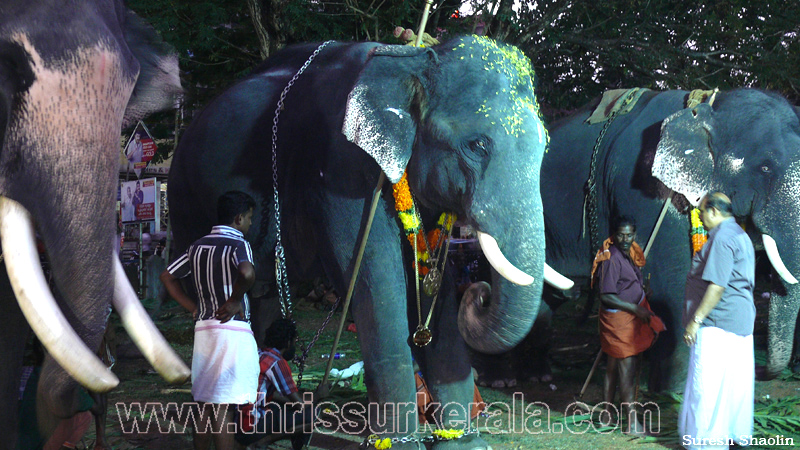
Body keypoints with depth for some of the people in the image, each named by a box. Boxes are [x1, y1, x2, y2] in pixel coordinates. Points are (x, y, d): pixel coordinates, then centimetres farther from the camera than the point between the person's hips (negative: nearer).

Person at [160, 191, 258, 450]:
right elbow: (247, 273, -30)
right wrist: (235, 300, -13)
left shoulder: (198, 246, 14)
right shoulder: (237, 244, -9)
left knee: (205, 406, 13)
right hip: (232, 329, -7)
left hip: (203, 329, 7)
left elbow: (167, 276, 20)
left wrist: (194, 308, 14)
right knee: (223, 409, -7)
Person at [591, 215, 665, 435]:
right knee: (627, 369, -7)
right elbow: (606, 296, -23)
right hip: (619, 319, -10)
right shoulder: (612, 259, -20)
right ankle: (633, 423, -3)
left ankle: (607, 415, 24)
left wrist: (643, 310, 17)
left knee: (614, 367, 15)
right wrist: (636, 309, -20)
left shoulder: (627, 254, 11)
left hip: (631, 317, 10)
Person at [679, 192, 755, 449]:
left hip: (718, 322, -11)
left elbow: (717, 285, -22)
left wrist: (696, 320, -20)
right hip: (741, 321, 11)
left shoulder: (722, 237, -16)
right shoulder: (741, 236, 17)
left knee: (707, 386, -5)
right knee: (735, 381, 16)